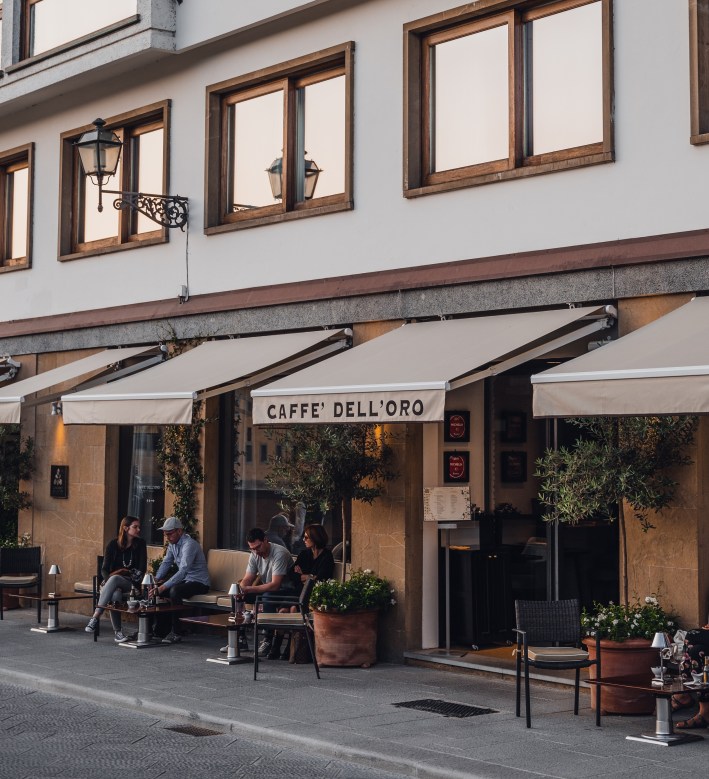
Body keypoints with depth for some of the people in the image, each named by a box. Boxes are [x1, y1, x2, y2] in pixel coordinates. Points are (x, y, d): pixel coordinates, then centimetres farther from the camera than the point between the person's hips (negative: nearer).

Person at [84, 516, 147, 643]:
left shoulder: (140, 544, 5)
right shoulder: (114, 544, 4)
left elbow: (142, 569, 0)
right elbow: (104, 569, 1)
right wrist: (109, 581, -20)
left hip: (131, 584, -1)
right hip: (111, 581, 1)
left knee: (114, 579, -36)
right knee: (115, 594, -37)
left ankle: (96, 617, -42)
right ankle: (118, 632, -34)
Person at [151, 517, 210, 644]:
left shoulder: (189, 544, -25)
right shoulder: (172, 543, 6)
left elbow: (183, 571, -34)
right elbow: (166, 563, 10)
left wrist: (163, 587, -39)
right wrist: (156, 580, -9)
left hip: (199, 582, -9)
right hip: (185, 580, 9)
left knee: (174, 590, -35)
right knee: (155, 589, -5)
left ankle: (175, 633, -28)